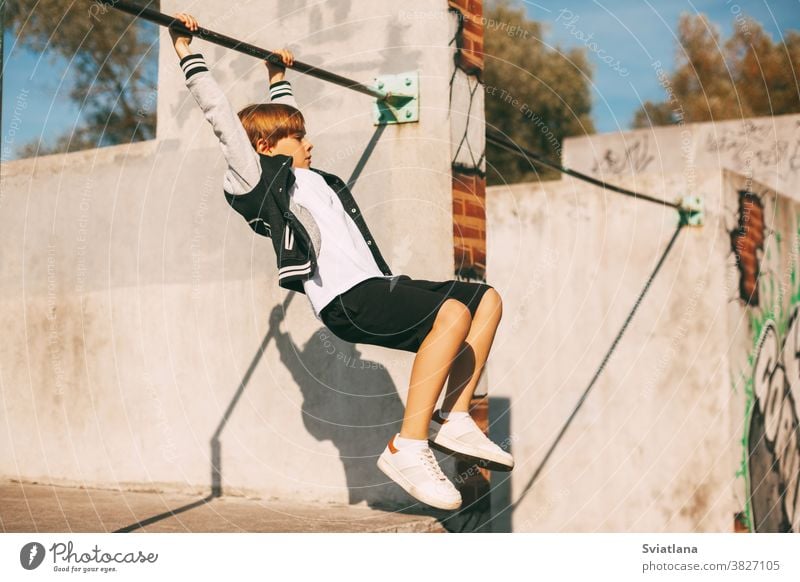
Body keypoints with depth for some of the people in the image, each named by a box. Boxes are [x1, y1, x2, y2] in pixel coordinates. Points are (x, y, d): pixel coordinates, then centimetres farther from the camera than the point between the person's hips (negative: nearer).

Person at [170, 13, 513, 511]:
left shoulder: (300, 175, 26)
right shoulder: (257, 176, 2)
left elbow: (279, 118, 43)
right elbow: (223, 116, -3)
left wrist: (280, 77, 53)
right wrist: (188, 54, 0)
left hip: (374, 287, 10)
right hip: (348, 300, -10)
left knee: (487, 298, 8)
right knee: (454, 312, -30)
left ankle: (454, 420, 0)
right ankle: (408, 447, -29)